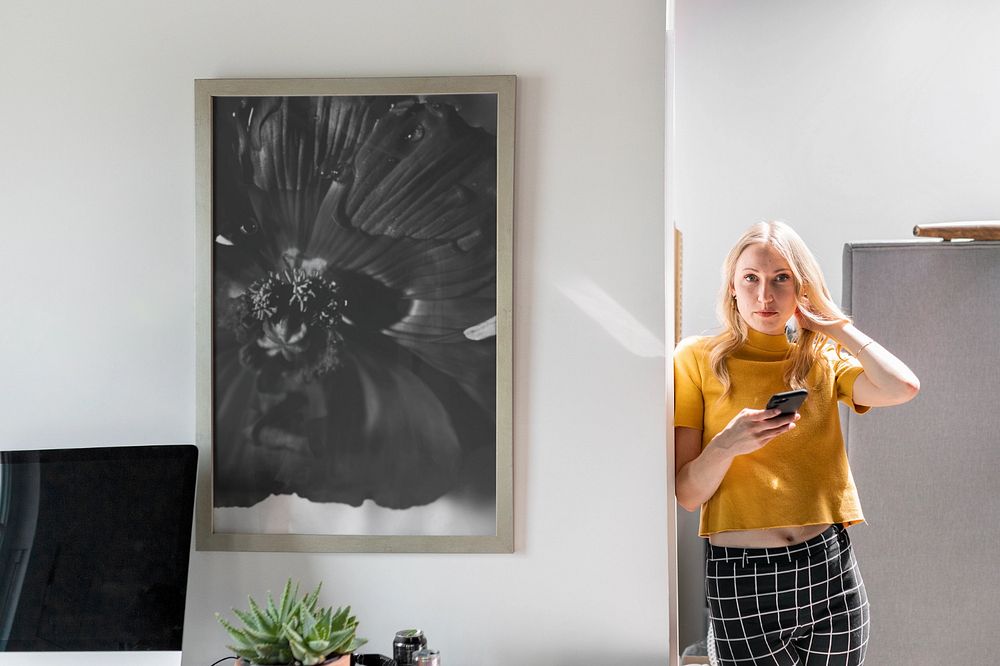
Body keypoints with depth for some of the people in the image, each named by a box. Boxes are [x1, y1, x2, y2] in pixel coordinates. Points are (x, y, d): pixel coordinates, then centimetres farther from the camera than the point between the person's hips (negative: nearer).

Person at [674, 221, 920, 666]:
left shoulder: (823, 358, 10)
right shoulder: (698, 357, 1)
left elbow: (902, 387, -13)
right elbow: (688, 495, -3)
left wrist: (832, 323, -2)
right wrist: (726, 446, -23)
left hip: (827, 567, 3)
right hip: (740, 576, -2)